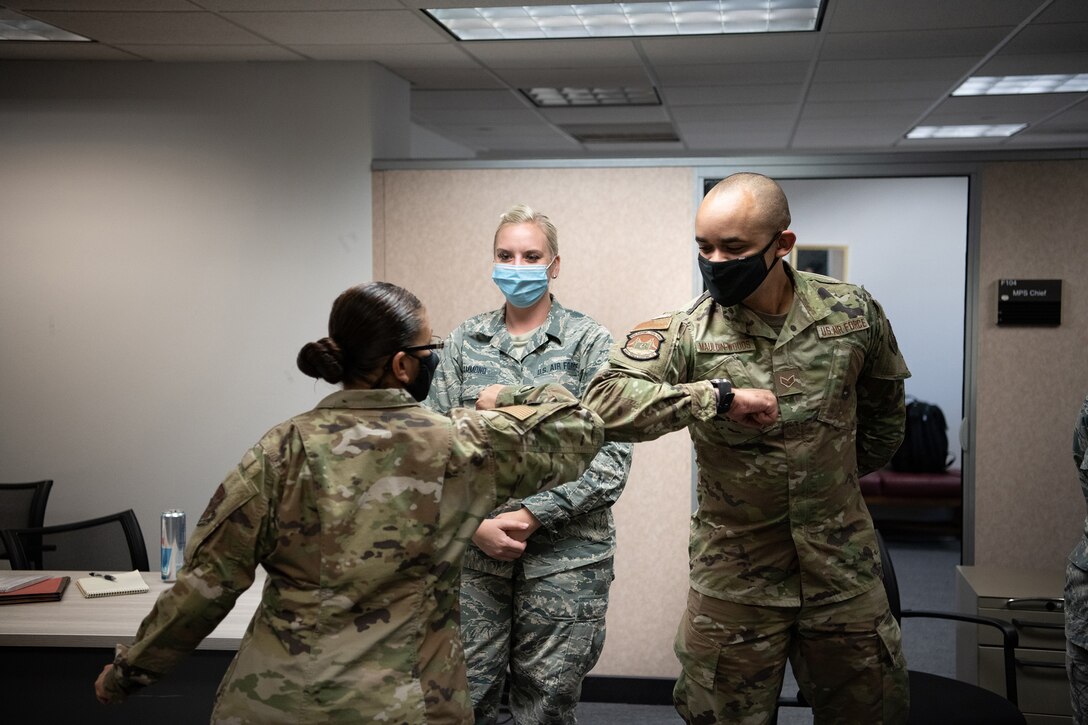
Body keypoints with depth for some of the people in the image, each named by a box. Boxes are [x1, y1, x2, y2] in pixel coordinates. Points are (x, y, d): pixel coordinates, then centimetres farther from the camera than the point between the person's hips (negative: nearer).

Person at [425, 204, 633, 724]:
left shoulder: (589, 342, -1)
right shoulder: (466, 341, 7)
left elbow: (612, 452, -8)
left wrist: (532, 515, -14)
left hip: (566, 555, -2)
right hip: (474, 549, 2)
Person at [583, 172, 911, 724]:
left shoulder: (853, 315, -4)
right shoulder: (686, 332, -12)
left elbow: (883, 409, 15)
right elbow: (603, 404, -25)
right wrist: (713, 396, -31)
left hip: (843, 570, 2)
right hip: (734, 579, -2)